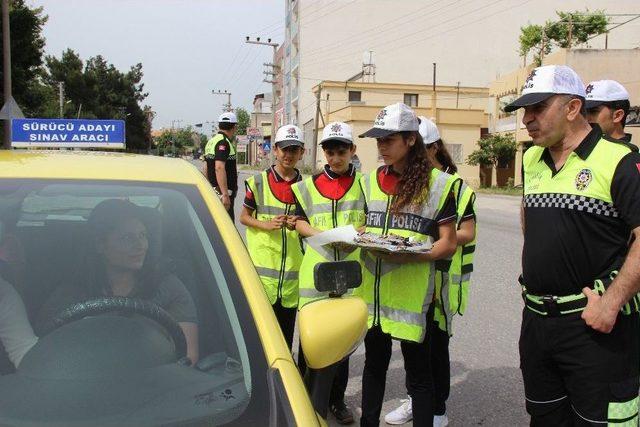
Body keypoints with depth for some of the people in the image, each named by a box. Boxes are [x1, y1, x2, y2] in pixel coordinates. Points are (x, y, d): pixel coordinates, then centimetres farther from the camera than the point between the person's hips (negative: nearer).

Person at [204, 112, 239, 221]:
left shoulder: (211, 141, 16)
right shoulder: (223, 142, -15)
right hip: (222, 191, -10)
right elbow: (219, 168, -26)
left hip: (212, 190, 10)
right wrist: (225, 194, -28)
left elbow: (206, 168, 20)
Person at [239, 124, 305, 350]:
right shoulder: (258, 182, 1)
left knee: (286, 327, 12)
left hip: (293, 264, 3)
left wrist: (300, 224, -6)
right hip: (262, 263, -2)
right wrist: (267, 224, -11)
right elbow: (244, 217, 6)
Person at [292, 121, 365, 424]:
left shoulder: (363, 183, 6)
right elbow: (300, 221, 11)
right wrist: (320, 234, -9)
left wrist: (357, 233, -14)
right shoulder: (310, 185, 9)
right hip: (316, 267, 0)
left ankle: (337, 399, 24)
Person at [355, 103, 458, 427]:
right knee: (374, 364, 19)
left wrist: (409, 254, -22)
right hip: (371, 290, 5)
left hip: (412, 293, -5)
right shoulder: (370, 181, 10)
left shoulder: (438, 183, -6)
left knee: (418, 372, 7)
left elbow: (448, 244, -7)